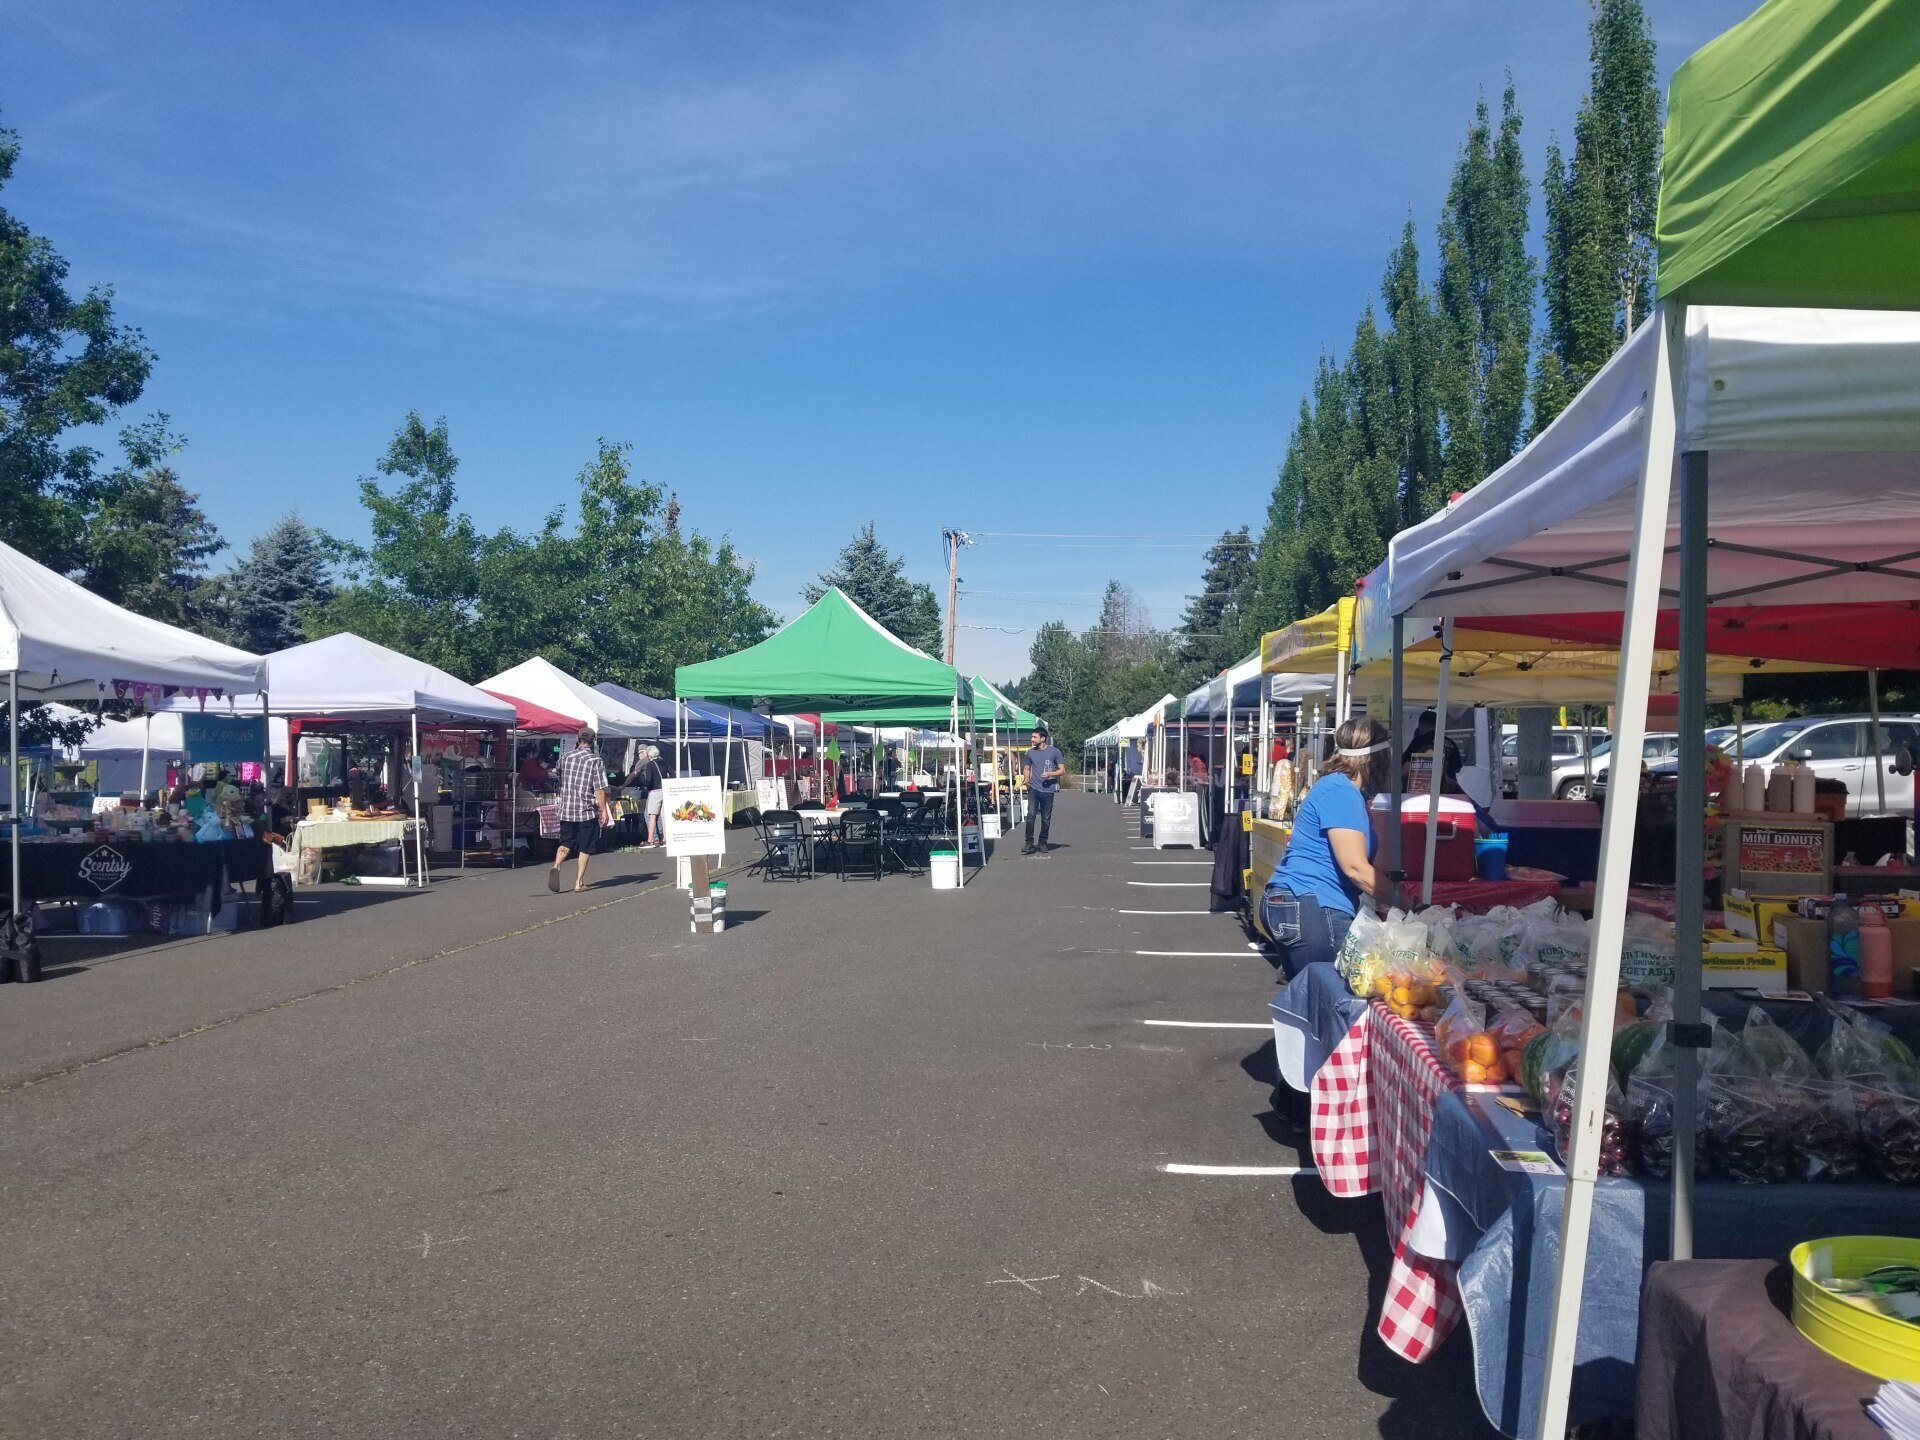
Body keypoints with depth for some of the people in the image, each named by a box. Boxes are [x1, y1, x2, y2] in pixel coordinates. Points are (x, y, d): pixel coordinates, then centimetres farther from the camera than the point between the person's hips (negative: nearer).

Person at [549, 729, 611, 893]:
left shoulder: (565, 757, 4)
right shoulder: (596, 761, -9)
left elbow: (556, 774, 24)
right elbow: (600, 789, -14)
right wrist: (604, 811, -9)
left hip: (566, 810, 3)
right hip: (588, 812, -3)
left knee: (565, 843, 15)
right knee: (585, 848, 7)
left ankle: (556, 867, -13)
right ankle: (579, 883, 8)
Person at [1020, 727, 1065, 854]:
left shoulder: (1054, 751, 1)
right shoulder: (1030, 752, 8)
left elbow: (1062, 770, 3)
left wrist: (1050, 774, -14)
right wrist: (1027, 778, 0)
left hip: (1048, 790, -1)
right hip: (1033, 789, 1)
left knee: (1046, 819, 6)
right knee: (1031, 815, -13)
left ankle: (1043, 843, 20)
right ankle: (1029, 843, -11)